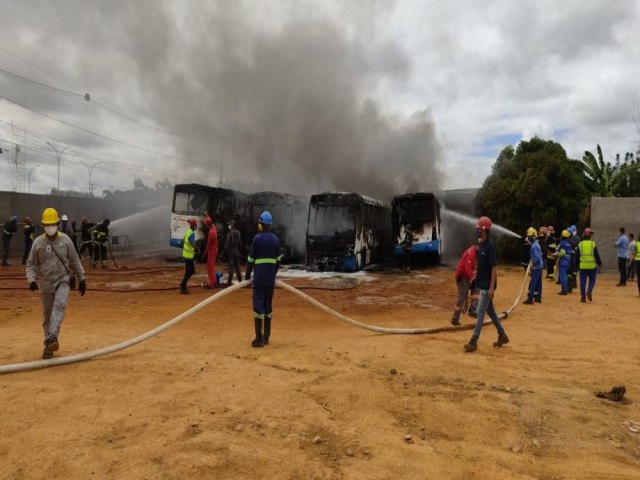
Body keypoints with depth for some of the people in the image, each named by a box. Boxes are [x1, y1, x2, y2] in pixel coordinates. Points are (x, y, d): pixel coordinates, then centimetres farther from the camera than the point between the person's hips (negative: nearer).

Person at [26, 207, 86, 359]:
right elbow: (31, 264, 4)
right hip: (46, 283, 2)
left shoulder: (65, 239, 0)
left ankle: (52, 338, -35)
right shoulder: (38, 242, 0)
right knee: (47, 315, 9)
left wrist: (82, 278, 4)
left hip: (63, 280, -2)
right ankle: (48, 344, 23)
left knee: (59, 305, -26)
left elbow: (75, 261, 5)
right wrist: (31, 279, -13)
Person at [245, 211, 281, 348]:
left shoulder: (257, 238, -7)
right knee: (268, 305, 13)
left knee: (258, 305, -4)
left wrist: (247, 275, 6)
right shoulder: (275, 239, 7)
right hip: (271, 277, 5)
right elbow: (277, 260, 11)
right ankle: (266, 337, 19)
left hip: (259, 277, -5)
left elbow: (251, 259, -4)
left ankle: (259, 339, -7)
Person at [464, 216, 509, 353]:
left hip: (487, 285, -9)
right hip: (482, 284, 9)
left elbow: (494, 268, -20)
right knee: (490, 311, 17)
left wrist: (491, 287, -22)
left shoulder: (490, 246, -19)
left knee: (480, 312, -5)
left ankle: (474, 341, 0)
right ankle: (502, 335, 30)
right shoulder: (480, 244, 8)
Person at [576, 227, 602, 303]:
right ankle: (589, 291, -10)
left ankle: (583, 297, 2)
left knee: (583, 281, 4)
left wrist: (577, 264, 17)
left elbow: (577, 256, 7)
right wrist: (599, 264, 10)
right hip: (592, 266, -1)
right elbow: (597, 255, -1)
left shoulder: (580, 244, 3)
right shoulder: (593, 244, -4)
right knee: (592, 280, 13)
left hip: (583, 266, 1)